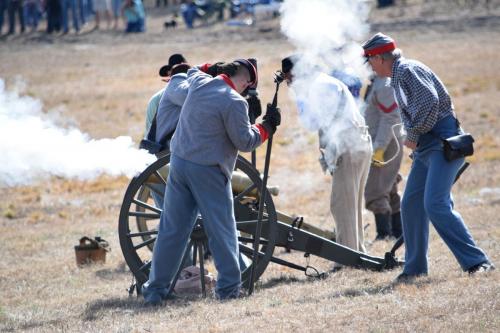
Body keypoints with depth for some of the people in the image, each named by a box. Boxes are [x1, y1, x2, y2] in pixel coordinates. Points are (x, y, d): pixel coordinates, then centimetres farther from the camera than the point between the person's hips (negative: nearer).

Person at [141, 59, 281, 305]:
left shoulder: (199, 82, 6)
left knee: (172, 228, 9)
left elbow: (193, 70, 32)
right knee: (221, 228, 4)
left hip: (179, 162, 6)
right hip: (208, 171, -6)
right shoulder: (234, 102, -14)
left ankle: (156, 289, 9)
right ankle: (228, 287, 5)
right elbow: (245, 142, -7)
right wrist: (267, 126, 4)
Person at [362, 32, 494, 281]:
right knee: (411, 205, 9)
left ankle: (477, 262, -19)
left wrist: (413, 136, -14)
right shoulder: (397, 77, 20)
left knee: (435, 204, -20)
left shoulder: (407, 70, -12)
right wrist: (413, 139, 8)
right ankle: (415, 268, 18)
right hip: (425, 147, 10)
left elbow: (430, 102, -23)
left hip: (443, 143, -10)